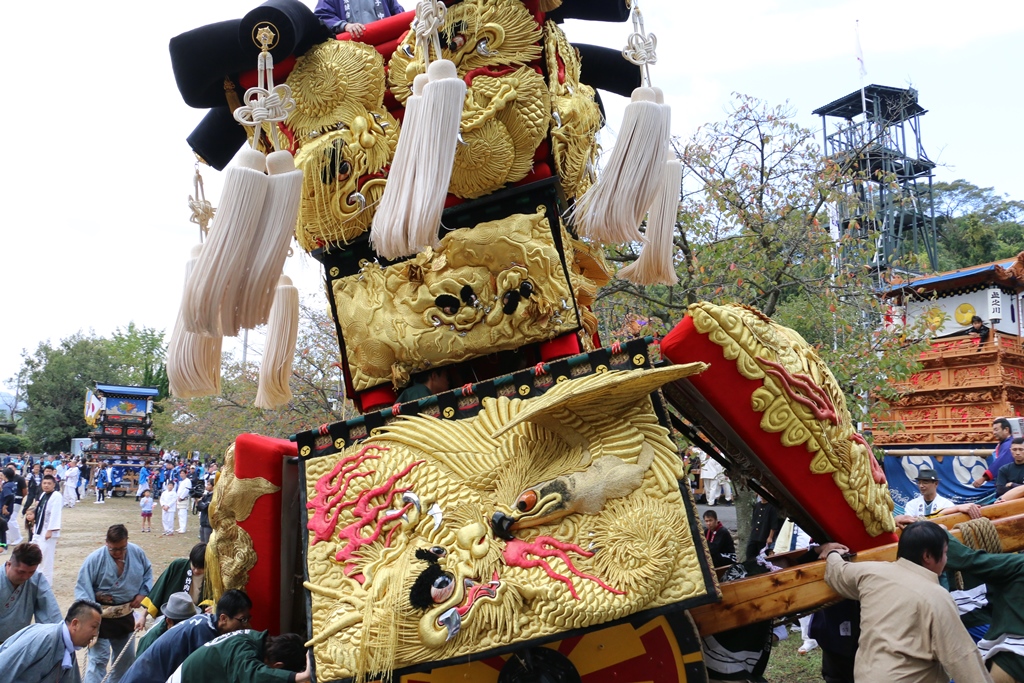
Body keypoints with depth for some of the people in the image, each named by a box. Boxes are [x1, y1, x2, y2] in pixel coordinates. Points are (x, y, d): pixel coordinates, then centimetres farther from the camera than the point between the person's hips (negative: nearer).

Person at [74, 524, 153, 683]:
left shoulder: (137, 553, -9)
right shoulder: (94, 559, -21)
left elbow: (148, 572, 7)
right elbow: (82, 588, -21)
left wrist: (142, 593, -6)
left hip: (126, 615, 5)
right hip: (101, 617, -5)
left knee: (126, 657, 21)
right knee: (98, 659, -8)